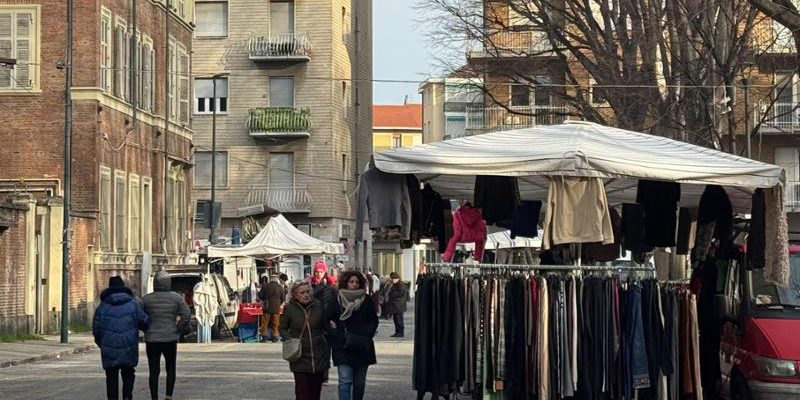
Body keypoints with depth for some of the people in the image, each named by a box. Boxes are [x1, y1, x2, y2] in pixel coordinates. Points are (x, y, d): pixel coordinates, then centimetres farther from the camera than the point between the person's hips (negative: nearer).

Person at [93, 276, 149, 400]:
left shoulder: (103, 306, 1)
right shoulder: (133, 304, 0)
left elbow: (96, 329, 2)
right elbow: (144, 322, -4)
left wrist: (101, 343, 17)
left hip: (109, 349, 0)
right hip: (129, 349, 0)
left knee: (112, 377, 9)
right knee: (128, 374, 14)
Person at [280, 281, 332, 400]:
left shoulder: (318, 306, 1)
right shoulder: (289, 308, -4)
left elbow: (326, 327, 9)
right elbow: (282, 328, 7)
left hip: (319, 357, 2)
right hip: (300, 358, -2)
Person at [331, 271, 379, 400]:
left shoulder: (366, 300, 5)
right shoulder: (337, 300, 1)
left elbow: (374, 320, 9)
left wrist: (367, 334, -6)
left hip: (362, 347, 2)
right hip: (343, 346, -2)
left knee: (359, 382, 10)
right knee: (345, 381, -12)